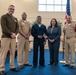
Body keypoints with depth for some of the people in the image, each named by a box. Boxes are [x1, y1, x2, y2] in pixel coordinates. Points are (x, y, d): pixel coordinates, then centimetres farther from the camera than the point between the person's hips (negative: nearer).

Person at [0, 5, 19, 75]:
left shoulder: (15, 19, 17)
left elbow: (17, 27, 11)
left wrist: (14, 34, -8)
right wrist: (11, 33, -15)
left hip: (13, 38, 6)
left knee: (13, 53, 10)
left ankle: (12, 66, 21)